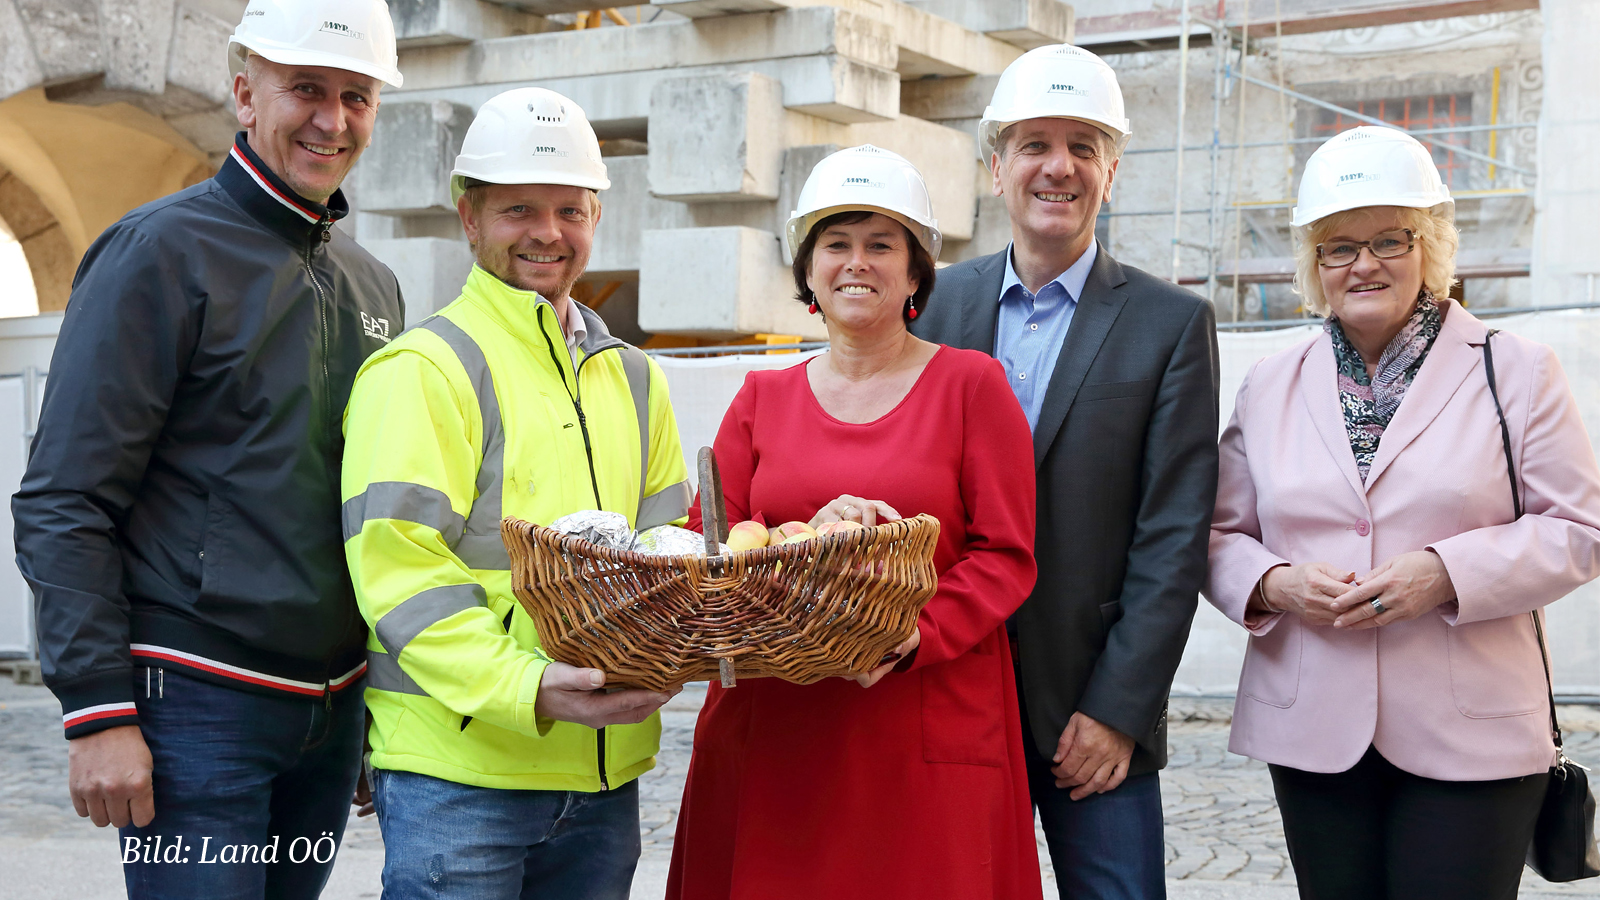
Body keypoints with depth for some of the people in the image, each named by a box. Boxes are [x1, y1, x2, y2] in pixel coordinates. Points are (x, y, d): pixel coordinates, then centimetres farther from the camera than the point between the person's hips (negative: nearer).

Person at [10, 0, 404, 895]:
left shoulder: (374, 284, 12)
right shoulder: (162, 252, -8)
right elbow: (64, 504, -12)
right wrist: (96, 712, -16)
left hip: (334, 711, 7)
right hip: (196, 705, -6)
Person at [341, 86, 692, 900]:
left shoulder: (632, 377, 16)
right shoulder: (422, 369, -7)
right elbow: (398, 570, -15)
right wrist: (526, 689, -26)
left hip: (605, 763, 6)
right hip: (456, 768, -6)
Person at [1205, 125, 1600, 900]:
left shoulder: (1515, 371, 3)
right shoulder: (1269, 387, 11)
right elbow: (1221, 535, 12)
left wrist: (1448, 573, -16)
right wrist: (1273, 583, -10)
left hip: (1471, 739, -2)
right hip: (1313, 732, 3)